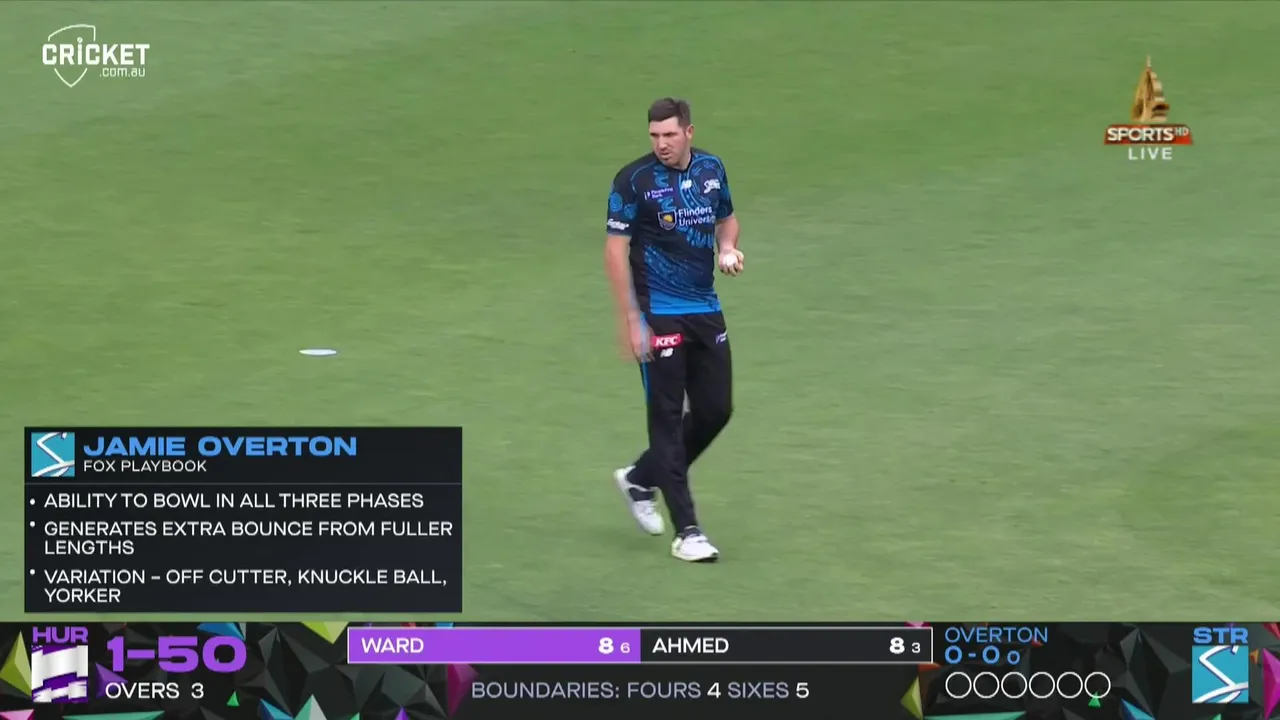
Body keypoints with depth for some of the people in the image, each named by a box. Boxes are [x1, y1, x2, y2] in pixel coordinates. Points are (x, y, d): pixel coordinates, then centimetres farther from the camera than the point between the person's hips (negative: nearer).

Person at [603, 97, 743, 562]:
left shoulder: (711, 170, 5)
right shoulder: (634, 181, -12)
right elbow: (615, 250, -11)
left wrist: (728, 248, -1)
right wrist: (630, 320, -15)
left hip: (706, 311, 6)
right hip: (658, 315, -6)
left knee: (715, 410, 8)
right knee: (667, 417, -3)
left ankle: (640, 480, 30)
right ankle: (686, 532, 1)